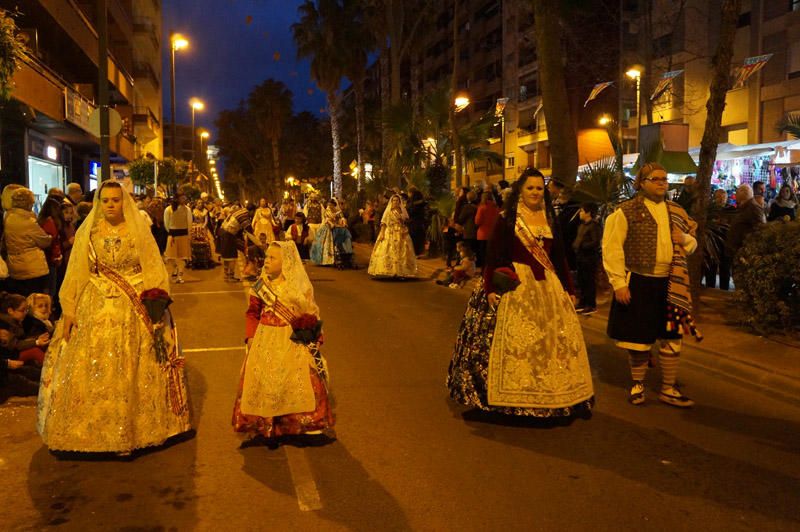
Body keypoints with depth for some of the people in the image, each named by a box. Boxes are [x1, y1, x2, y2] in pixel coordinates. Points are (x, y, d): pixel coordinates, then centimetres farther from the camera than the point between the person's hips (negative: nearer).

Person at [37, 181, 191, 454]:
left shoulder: (139, 231, 2)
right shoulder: (88, 232, 4)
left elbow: (153, 270, 0)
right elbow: (76, 274, 4)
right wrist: (69, 310, 0)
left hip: (135, 309, -1)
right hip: (96, 309, 1)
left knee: (135, 372, 4)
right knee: (94, 372, 3)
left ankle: (134, 428, 16)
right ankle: (97, 429, 20)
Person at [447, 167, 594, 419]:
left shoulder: (551, 221, 13)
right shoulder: (506, 219, -1)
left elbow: (560, 258, 16)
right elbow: (493, 256, -6)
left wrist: (568, 289, 12)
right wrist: (490, 287, -16)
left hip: (548, 287, 5)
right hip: (514, 286, -5)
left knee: (555, 340, 4)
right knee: (512, 340, -6)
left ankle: (552, 395, 18)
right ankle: (511, 398, 6)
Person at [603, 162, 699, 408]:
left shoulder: (677, 212, 13)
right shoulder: (627, 211, -4)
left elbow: (692, 244, 22)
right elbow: (612, 248, -8)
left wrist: (685, 239, -3)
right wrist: (619, 283, -13)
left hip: (671, 284, 4)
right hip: (639, 283, -4)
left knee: (672, 337, 7)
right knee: (639, 336, 6)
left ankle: (668, 389, 22)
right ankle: (637, 385, 25)